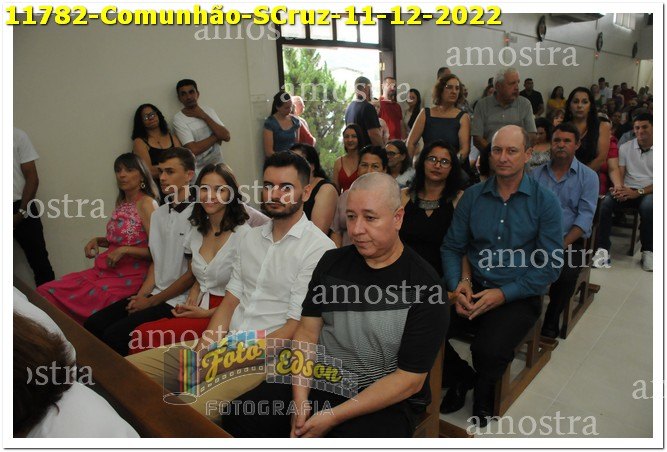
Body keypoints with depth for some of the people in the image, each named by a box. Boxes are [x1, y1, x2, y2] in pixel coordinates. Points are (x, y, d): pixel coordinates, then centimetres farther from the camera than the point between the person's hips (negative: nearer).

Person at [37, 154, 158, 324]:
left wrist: (125, 250, -20)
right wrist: (97, 240, 9)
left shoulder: (146, 203, -11)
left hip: (127, 277, -8)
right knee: (45, 292, -4)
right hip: (105, 270, 8)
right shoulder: (122, 202, 13)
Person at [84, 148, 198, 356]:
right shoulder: (158, 214, 11)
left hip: (177, 301, -7)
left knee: (115, 335, -17)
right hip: (154, 294, 8)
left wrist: (151, 301, -7)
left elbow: (193, 274, -14)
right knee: (93, 325, 0)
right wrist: (141, 296, 1)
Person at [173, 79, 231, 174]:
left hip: (218, 166, 4)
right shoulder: (178, 119, -7)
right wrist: (216, 136, -7)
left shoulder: (208, 110, 7)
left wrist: (204, 116, -8)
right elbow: (194, 149, -18)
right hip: (198, 171, -4)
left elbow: (227, 137, -5)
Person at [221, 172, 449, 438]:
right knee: (239, 417, -10)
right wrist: (300, 403, -11)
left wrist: (333, 417, -16)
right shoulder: (332, 262, 2)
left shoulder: (425, 286, -13)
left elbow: (410, 379, -13)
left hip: (387, 401, -4)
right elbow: (307, 332, 2)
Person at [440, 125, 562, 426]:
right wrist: (458, 284, -12)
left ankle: (484, 391, 12)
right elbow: (452, 247, 7)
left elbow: (550, 267, -6)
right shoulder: (472, 196, 5)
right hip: (472, 289, 3)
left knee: (488, 351, -29)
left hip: (519, 297, -3)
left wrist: (503, 294, -16)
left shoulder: (545, 202, -4)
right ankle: (462, 378, 15)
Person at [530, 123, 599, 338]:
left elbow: (585, 217, -4)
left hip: (569, 241, -1)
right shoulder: (536, 173, 14)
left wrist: (563, 244, -18)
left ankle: (550, 323, -5)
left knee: (565, 274, -29)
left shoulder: (588, 177, 7)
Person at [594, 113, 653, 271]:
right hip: (628, 190, 2)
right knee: (606, 202, -30)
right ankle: (603, 249, -30)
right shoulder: (625, 148, 11)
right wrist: (618, 187, -17)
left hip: (649, 192, -2)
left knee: (647, 206, -37)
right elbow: (619, 173, 6)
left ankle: (648, 251, -19)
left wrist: (638, 192, -20)